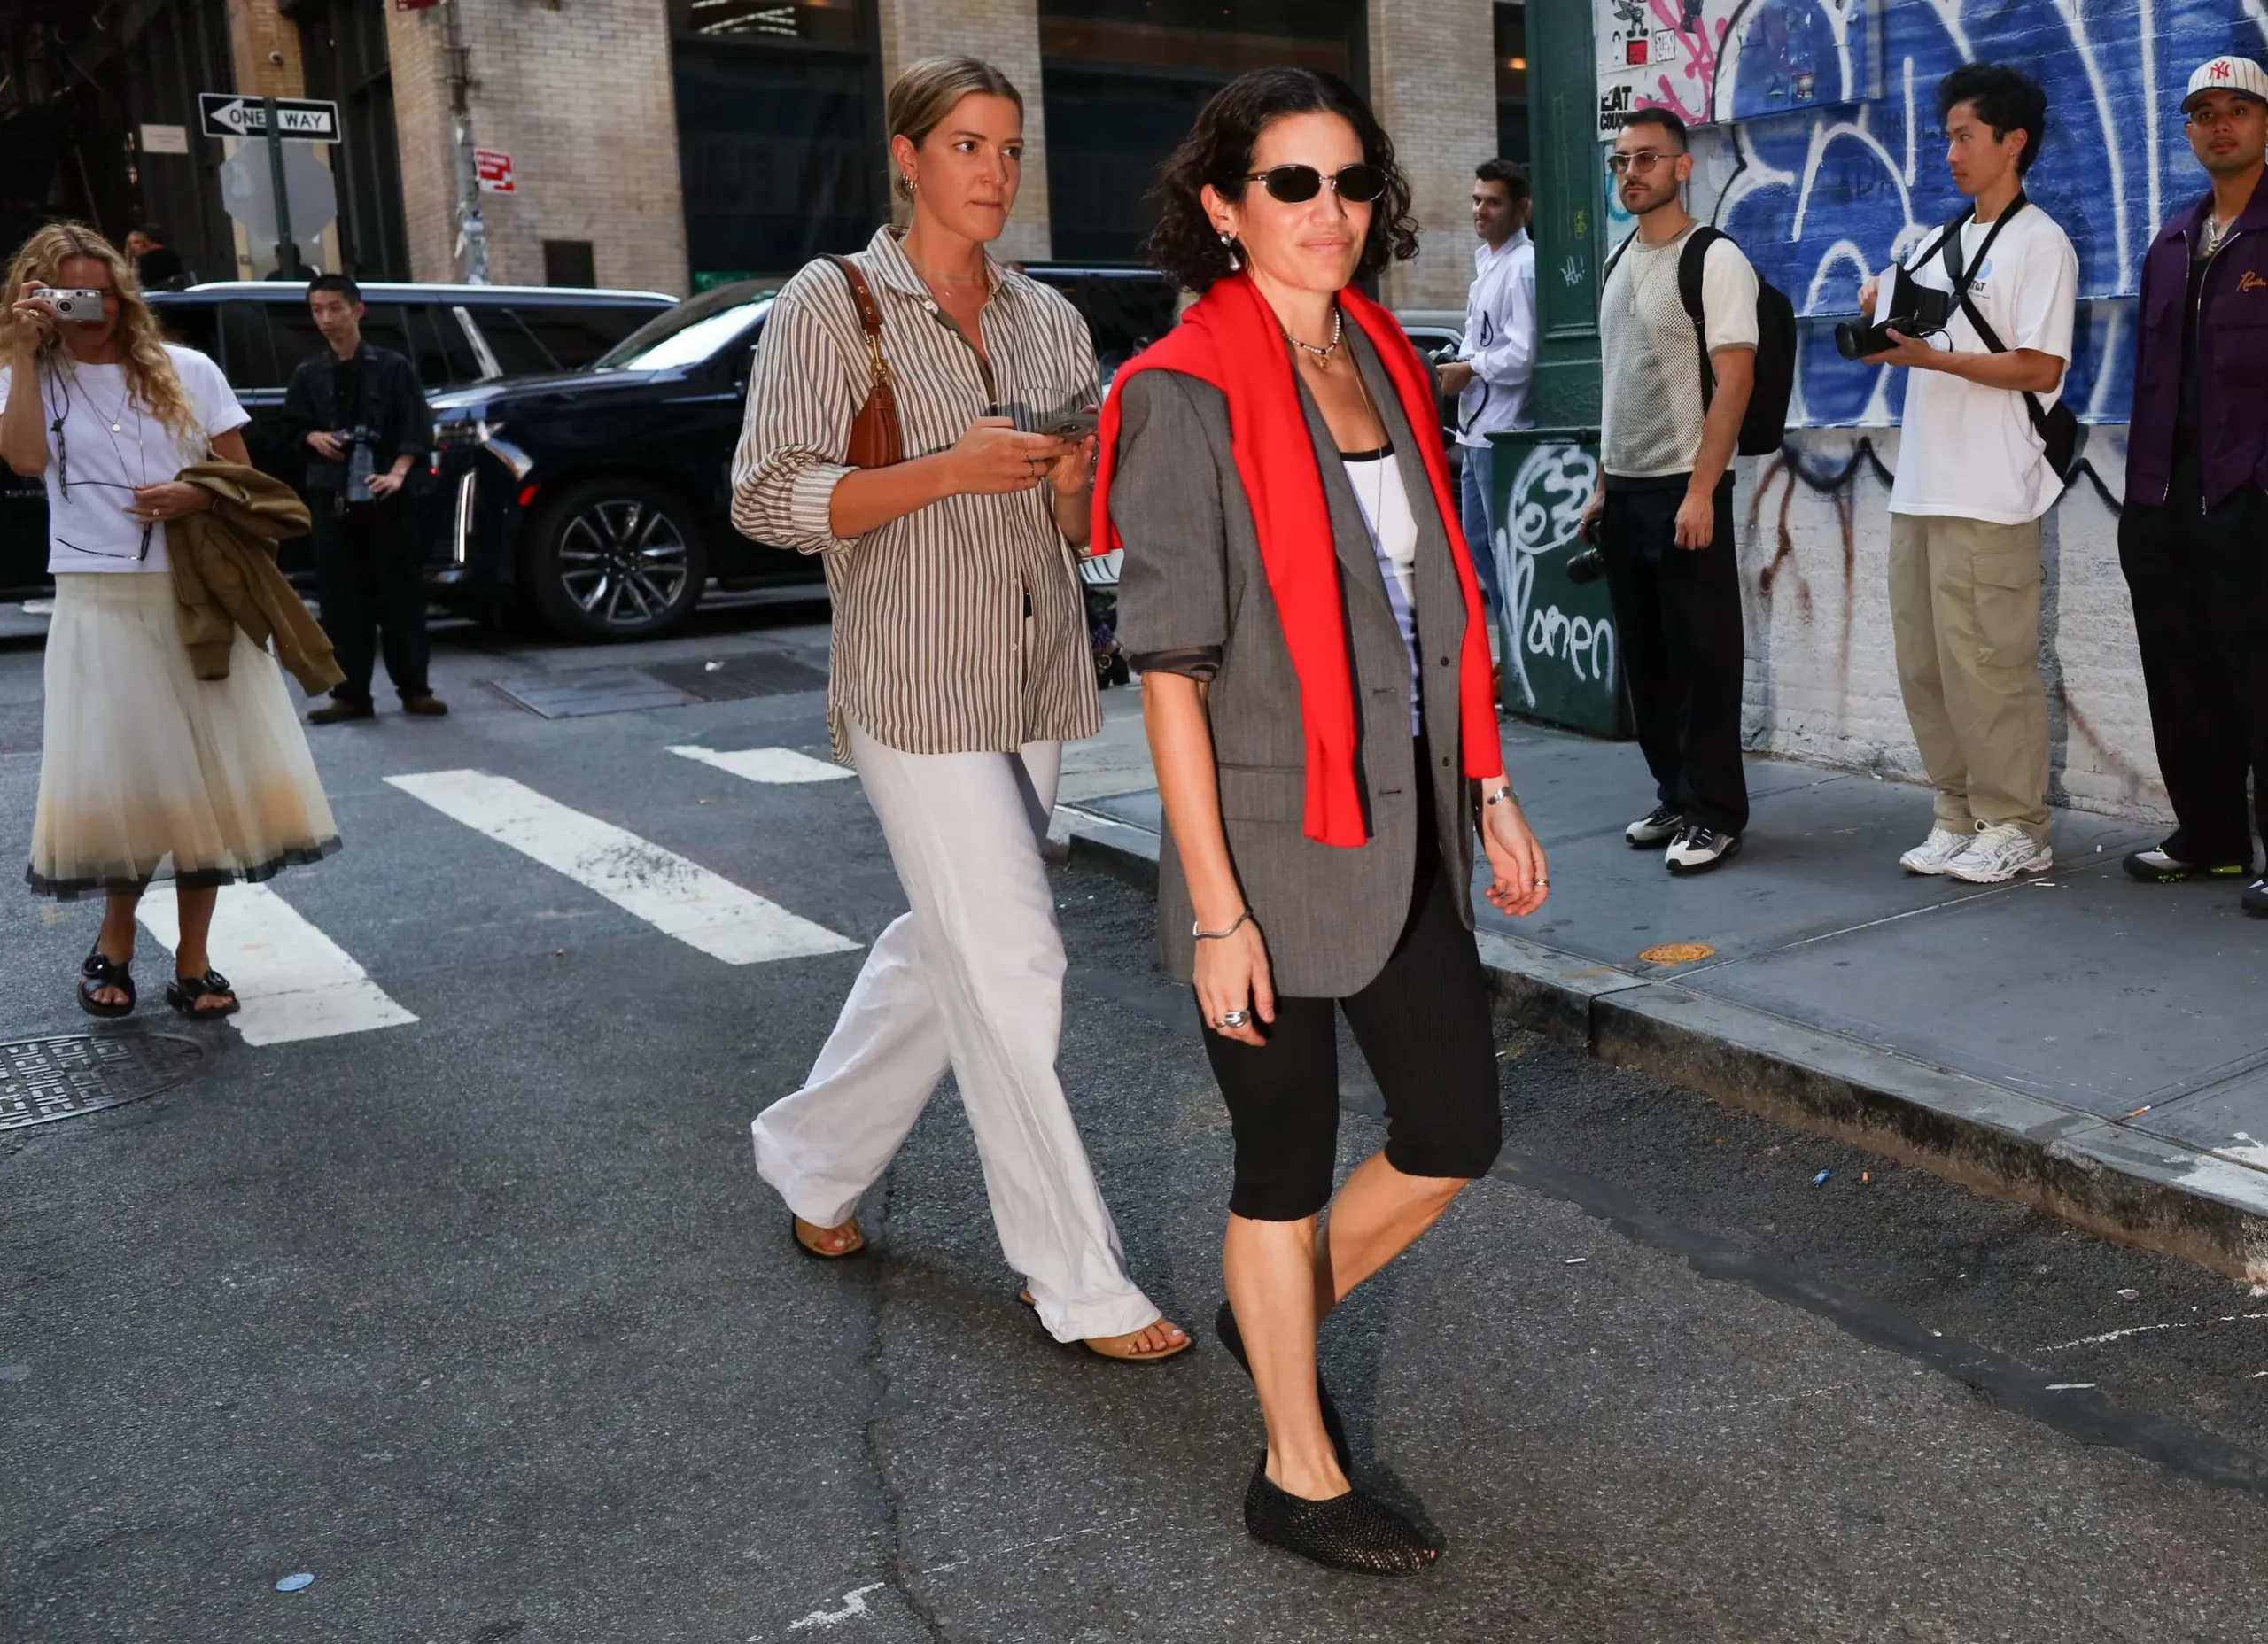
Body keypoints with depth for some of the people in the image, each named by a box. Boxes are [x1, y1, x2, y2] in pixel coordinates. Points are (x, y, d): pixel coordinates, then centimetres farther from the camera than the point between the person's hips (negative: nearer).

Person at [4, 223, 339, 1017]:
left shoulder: (188, 371, 6)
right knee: (120, 778, 0)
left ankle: (193, 959, 10)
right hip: (99, 605, -1)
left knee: (207, 775, 1)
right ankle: (114, 945, 21)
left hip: (198, 597, 1)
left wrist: (197, 496, -12)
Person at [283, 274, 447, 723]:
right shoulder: (308, 373, 9)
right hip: (330, 494, 3)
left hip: (384, 493, -2)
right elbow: (293, 426, 18)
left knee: (401, 592, 2)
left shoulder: (392, 367, 1)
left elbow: (416, 428, -4)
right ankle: (351, 695, 7)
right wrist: (314, 438, -4)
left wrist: (397, 473, -18)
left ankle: (415, 689, 9)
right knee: (341, 597, 2)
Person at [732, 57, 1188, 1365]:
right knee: (1011, 965, -8)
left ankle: (816, 1157, 37)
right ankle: (1080, 1283, 2)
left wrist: (1079, 482, -8)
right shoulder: (833, 304, -4)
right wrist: (948, 470, -21)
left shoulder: (1051, 319, 11)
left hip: (1035, 682, 6)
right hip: (916, 682, -6)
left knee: (945, 946, 15)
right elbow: (769, 498, -11)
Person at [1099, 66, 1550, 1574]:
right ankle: (1300, 1476, 28)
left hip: (1407, 830, 7)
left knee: (1455, 1137, 14)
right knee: (1290, 1166, 8)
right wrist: (1217, 910, -18)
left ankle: (1276, 1320, 40)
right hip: (1274, 846, -7)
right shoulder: (1188, 395, -14)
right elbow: (1172, 673, -16)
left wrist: (1488, 791, 14)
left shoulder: (1385, 366, 9)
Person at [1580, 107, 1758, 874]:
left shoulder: (1715, 259, -8)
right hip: (1625, 490, 8)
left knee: (1702, 658, -3)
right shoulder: (1618, 263, 15)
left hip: (1684, 488, -8)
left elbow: (1734, 380, -14)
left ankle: (1715, 814, 5)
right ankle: (1673, 797, 22)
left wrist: (1700, 491, -20)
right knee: (1645, 657, 12)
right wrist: (1603, 485, 14)